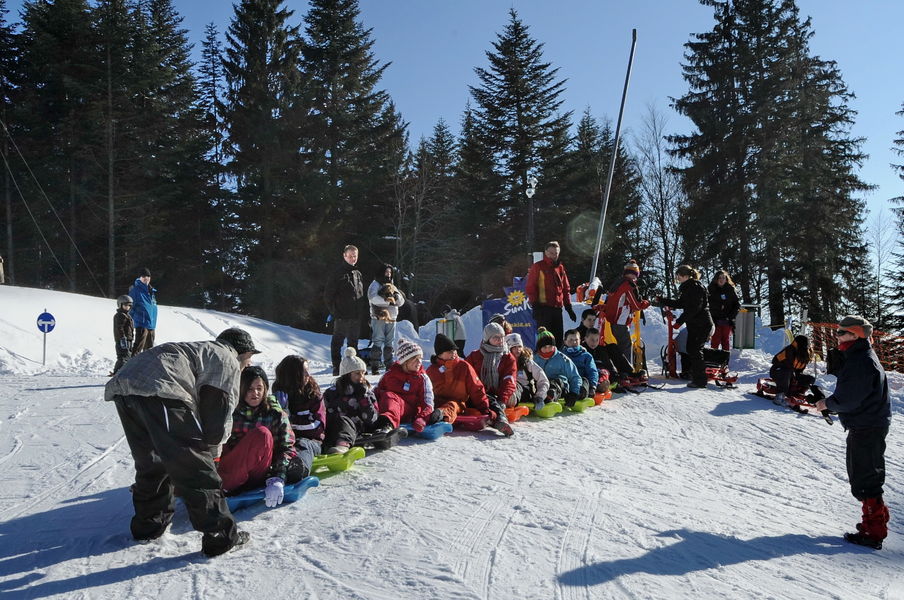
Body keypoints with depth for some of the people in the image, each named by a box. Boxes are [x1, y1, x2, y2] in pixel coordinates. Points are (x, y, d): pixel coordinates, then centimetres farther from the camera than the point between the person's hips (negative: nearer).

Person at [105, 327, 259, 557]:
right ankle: (220, 535, 4)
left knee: (151, 463, 26)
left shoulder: (201, 350, 40)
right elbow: (219, 411, 5)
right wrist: (211, 449, 21)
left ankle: (148, 525, 37)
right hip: (158, 391, -9)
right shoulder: (227, 360, 15)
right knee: (196, 467, -1)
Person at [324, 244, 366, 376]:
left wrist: (362, 311, 10)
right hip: (342, 316, -6)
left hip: (356, 316, 6)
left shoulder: (358, 274, 15)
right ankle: (337, 368, 5)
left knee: (353, 343, 13)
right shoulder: (338, 273, -5)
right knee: (337, 342, -1)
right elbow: (328, 295, -7)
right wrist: (335, 312, -10)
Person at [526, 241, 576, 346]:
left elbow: (566, 288, 21)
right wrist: (535, 305, -12)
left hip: (557, 308, 6)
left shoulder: (560, 268, 17)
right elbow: (530, 288, -5)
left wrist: (568, 307, 16)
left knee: (558, 337, 7)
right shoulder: (538, 267, 0)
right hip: (543, 308, -6)